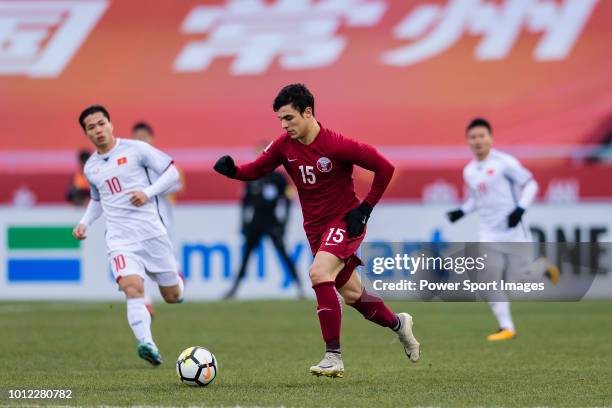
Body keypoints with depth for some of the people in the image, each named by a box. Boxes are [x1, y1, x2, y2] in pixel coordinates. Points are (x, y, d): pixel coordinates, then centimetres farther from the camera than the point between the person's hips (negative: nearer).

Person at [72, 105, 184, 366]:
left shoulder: (136, 149, -2)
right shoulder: (90, 168, 13)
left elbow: (172, 173, -2)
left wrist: (148, 192, -16)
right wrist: (85, 223, 14)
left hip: (151, 232, -2)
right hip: (120, 239, 2)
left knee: (173, 297, 8)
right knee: (132, 288, -26)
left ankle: (176, 280, 45)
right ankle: (147, 344, -36)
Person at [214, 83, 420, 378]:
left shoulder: (336, 145, -21)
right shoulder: (284, 145, -5)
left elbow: (385, 168, -14)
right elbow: (257, 169, 5)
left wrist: (365, 208, -14)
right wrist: (231, 170, -16)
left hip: (344, 221, -7)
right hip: (315, 228, 7)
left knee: (319, 274, -28)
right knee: (351, 294, 14)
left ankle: (333, 358, -25)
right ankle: (398, 324, 42)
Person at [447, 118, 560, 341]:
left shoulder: (504, 162, -10)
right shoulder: (469, 171, 9)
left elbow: (530, 184, -8)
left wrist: (520, 208, -20)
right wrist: (462, 211, 6)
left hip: (513, 230, -5)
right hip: (488, 233, 5)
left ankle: (543, 267, 34)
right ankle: (506, 327, -2)